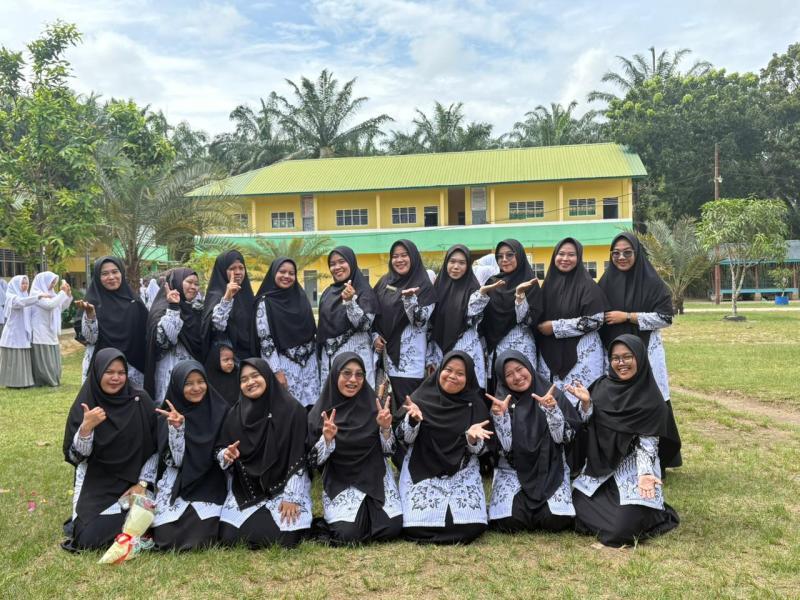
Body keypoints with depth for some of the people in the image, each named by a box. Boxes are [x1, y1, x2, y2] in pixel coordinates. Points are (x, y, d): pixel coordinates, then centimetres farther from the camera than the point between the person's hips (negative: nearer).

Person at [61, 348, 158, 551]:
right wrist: (86, 427, -24)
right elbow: (75, 456, -8)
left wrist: (143, 483, -9)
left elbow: (156, 448, -1)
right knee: (89, 538, -17)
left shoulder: (140, 401, -5)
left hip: (133, 482, 0)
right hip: (95, 484, 0)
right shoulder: (85, 405, -5)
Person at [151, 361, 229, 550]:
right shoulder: (168, 416, -2)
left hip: (209, 484, -1)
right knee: (167, 537, -17)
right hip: (178, 485, 1)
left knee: (198, 538, -22)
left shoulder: (219, 410, -2)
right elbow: (175, 460, -11)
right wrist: (176, 427, -24)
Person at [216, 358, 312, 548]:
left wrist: (290, 497, -17)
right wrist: (226, 455, -18)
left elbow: (298, 457, -12)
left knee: (279, 538, -21)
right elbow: (219, 450, 6)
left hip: (283, 487, -3)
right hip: (245, 490, 3)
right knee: (229, 537, -14)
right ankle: (258, 519, 17)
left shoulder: (292, 410, -10)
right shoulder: (236, 413, 1)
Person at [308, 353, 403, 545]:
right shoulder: (320, 412, -8)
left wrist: (386, 428, -22)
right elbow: (316, 460, -6)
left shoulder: (374, 405, -5)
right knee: (348, 534, -21)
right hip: (339, 484, -1)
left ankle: (369, 512, 15)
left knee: (391, 529, -18)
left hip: (376, 479, 1)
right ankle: (338, 515, 13)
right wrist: (327, 438, -26)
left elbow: (388, 451, -2)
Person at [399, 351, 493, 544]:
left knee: (470, 527, -19)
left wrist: (473, 438, -23)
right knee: (416, 526, -20)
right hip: (422, 470, -1)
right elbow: (406, 438, -4)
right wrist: (413, 418, -24)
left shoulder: (475, 404, 0)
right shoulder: (422, 396, -3)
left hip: (462, 473, 1)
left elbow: (479, 450, -1)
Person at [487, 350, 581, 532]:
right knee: (508, 520, -23)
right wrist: (499, 415, -22)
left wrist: (552, 409, -22)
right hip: (512, 469, 0)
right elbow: (505, 447, -8)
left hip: (551, 468, 0)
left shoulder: (552, 394, -1)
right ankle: (525, 503, 11)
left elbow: (565, 437, -7)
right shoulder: (500, 402, 0)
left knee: (557, 520, -23)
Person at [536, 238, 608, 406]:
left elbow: (595, 320, -15)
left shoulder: (587, 285, -6)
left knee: (578, 399, -7)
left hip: (582, 354, -5)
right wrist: (541, 327, 1)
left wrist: (555, 327, -13)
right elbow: (540, 317, 21)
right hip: (551, 353, 5)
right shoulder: (549, 283, 10)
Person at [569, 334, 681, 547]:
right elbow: (588, 429, 4)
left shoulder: (651, 399, -9)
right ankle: (614, 508, 15)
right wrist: (586, 403, -13)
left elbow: (648, 443, -12)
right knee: (576, 510, -12)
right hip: (600, 469, 5)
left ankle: (649, 512, 12)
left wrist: (645, 474, -28)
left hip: (634, 472, -4)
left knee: (622, 530, -21)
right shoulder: (602, 387, 3)